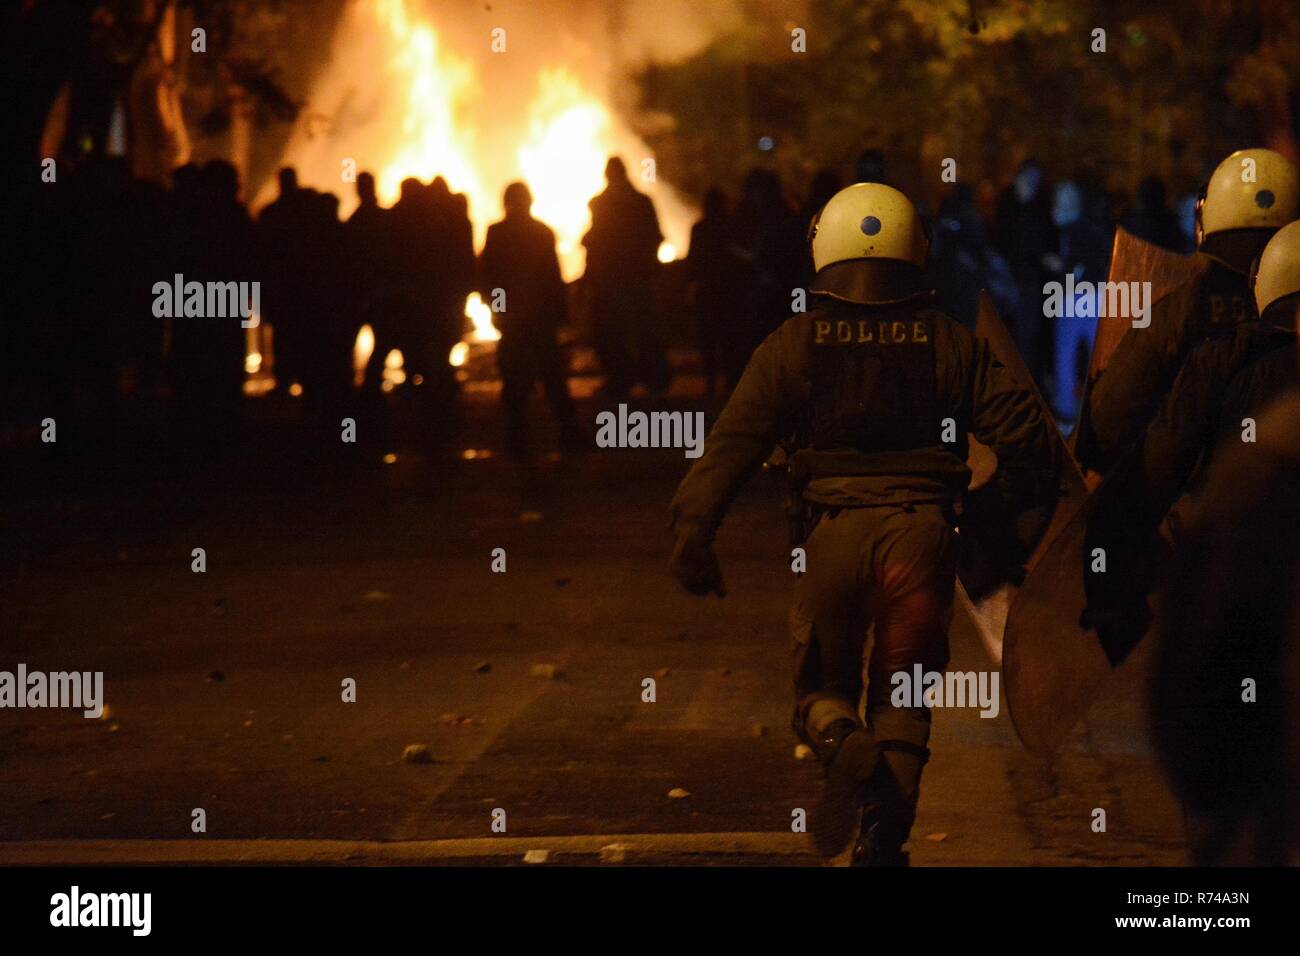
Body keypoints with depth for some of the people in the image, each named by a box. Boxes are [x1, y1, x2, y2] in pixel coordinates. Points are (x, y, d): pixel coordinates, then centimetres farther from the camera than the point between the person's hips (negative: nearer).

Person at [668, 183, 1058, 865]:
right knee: (902, 694, 12)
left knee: (821, 683, 14)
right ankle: (882, 840, 0)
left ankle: (843, 743, -20)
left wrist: (694, 529, -7)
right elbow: (1020, 425, 5)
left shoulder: (795, 344, 4)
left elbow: (735, 439, -4)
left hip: (837, 529, -1)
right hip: (923, 528, 1)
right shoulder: (950, 344, 7)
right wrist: (1022, 500, 23)